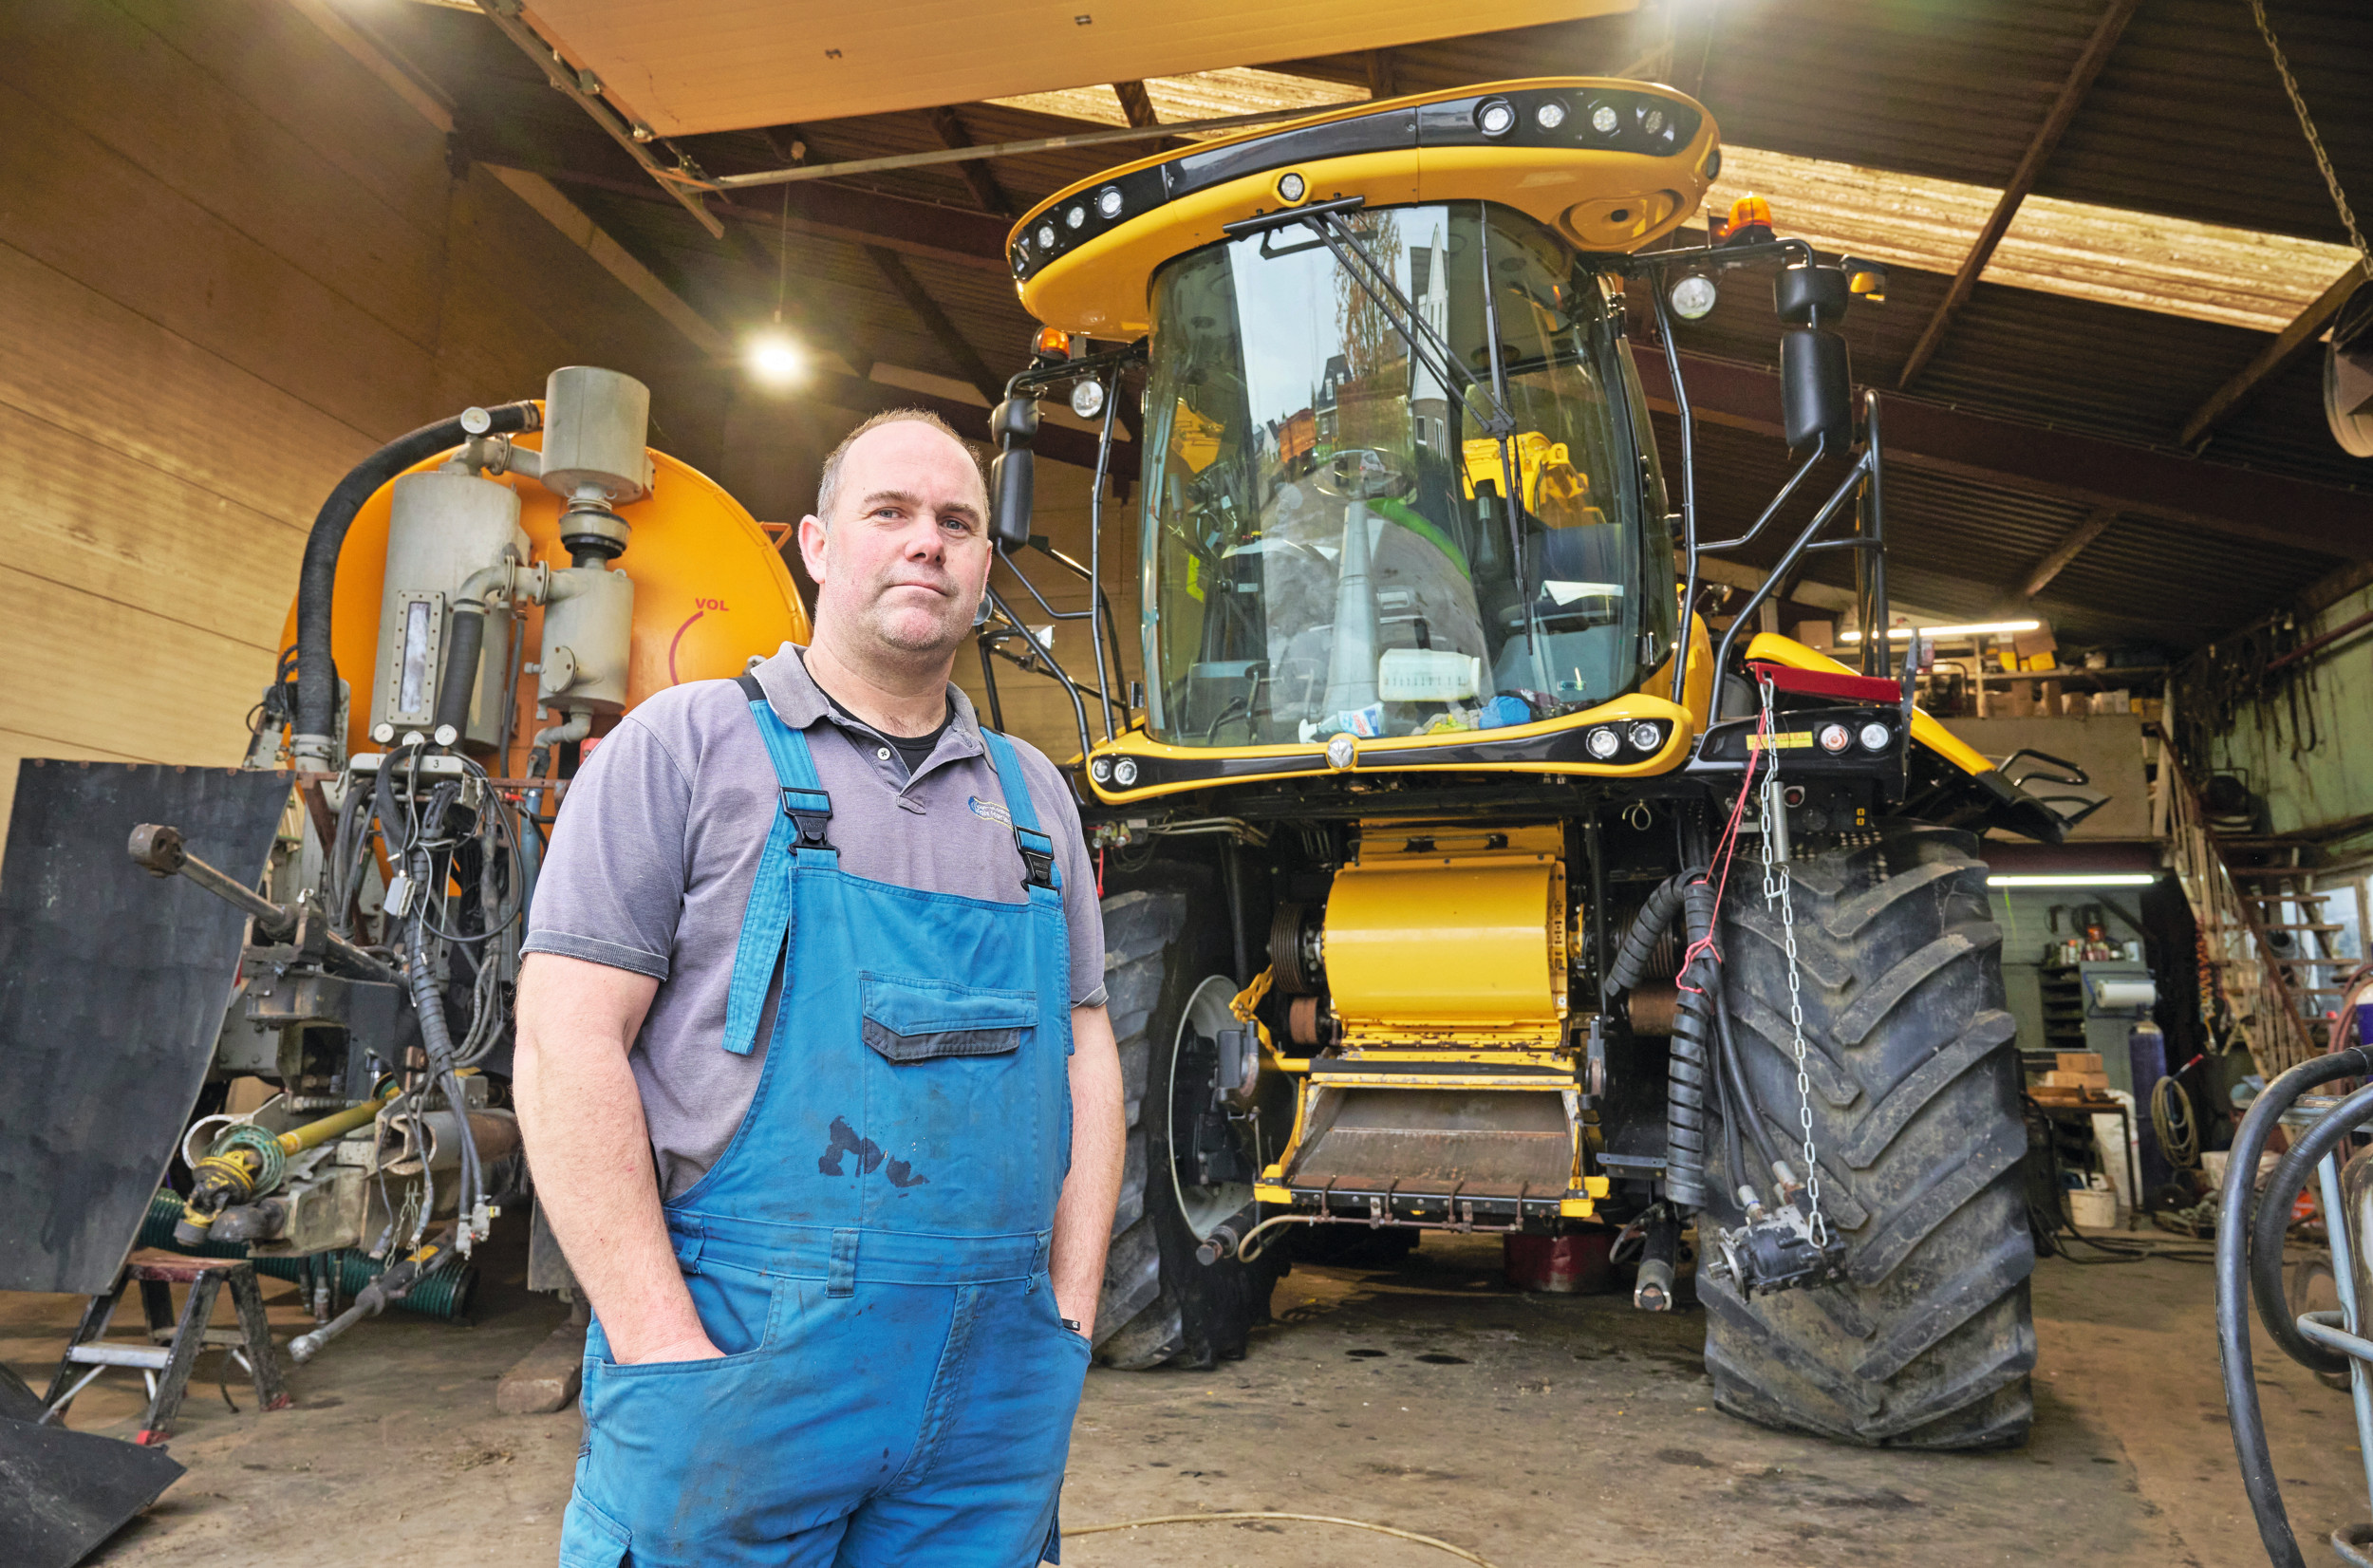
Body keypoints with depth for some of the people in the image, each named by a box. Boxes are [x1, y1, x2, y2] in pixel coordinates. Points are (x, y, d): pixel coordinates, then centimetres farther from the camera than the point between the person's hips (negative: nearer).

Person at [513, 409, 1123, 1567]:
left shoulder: (1031, 795, 13)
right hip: (738, 1356, -4)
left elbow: (1085, 1053, 14)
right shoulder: (685, 744, -1)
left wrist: (1071, 1309, 5)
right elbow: (565, 1041, -7)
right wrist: (668, 1352, -12)